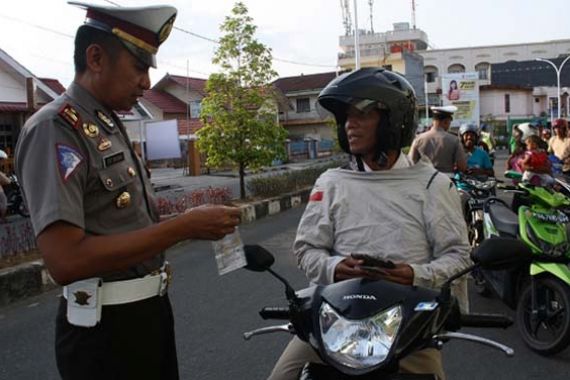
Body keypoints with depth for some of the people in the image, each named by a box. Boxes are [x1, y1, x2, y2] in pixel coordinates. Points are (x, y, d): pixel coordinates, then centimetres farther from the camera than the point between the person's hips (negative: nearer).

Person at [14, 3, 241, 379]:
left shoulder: (113, 127, 11)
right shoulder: (55, 129, -18)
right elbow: (66, 260, -28)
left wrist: (195, 225, 5)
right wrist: (184, 226, -26)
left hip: (151, 312, 9)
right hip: (106, 329, -9)